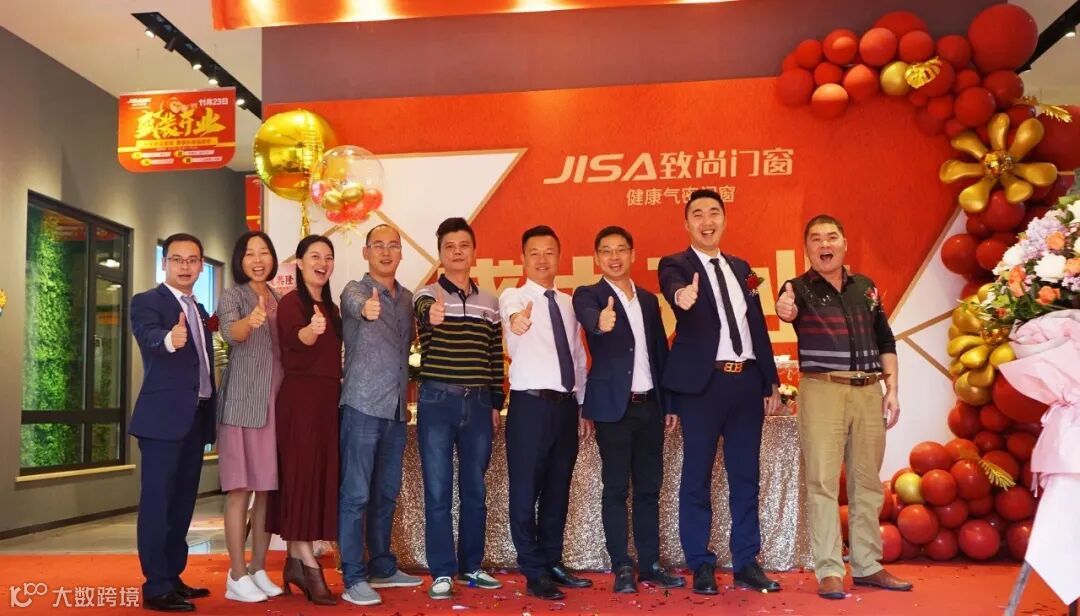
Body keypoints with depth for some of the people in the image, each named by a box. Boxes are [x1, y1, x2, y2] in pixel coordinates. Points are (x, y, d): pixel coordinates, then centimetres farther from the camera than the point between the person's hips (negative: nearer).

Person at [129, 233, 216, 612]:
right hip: (163, 417, -7)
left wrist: (213, 409, 16)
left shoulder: (200, 311, 18)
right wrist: (170, 339, -48)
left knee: (183, 502, 12)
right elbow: (147, 337, -25)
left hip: (197, 417, 8)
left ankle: (173, 577, 22)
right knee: (157, 501, -5)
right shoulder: (146, 302, -4)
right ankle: (156, 587, -1)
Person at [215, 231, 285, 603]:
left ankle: (259, 570, 17)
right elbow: (231, 334, -24)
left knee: (268, 489, 8)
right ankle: (237, 577, 1)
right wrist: (250, 321, -44)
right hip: (242, 402, -6)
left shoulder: (278, 300, 14)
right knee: (240, 489, -5)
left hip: (274, 402, 6)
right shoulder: (232, 296, -3)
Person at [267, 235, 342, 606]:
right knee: (301, 478, -6)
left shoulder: (331, 307, 16)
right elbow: (293, 346, -29)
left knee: (320, 479, 8)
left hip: (328, 400, 8)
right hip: (300, 399, -8)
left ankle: (296, 562, 16)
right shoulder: (290, 303, -8)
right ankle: (309, 566, -4)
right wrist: (309, 332, -47)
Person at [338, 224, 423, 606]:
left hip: (396, 409, 6)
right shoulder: (354, 291, -6)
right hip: (363, 406, -6)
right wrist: (366, 308, -52)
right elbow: (356, 304, -30)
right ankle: (354, 579, 2)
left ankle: (382, 568, 25)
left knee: (386, 493, 14)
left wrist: (405, 397, 13)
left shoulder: (407, 298, 14)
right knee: (355, 494, -4)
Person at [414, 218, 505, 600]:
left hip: (479, 403, 3)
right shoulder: (428, 296, -1)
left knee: (475, 490, 10)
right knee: (438, 492, 1)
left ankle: (471, 566, 22)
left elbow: (495, 356, 13)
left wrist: (496, 403, 10)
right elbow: (424, 313, -26)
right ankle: (442, 572, 9)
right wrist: (432, 316, -49)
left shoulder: (490, 302, 10)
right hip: (437, 401, -3)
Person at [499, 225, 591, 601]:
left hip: (567, 405, 6)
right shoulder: (512, 297, -4)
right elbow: (512, 316, -30)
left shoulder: (569, 303, 14)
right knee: (526, 492, -1)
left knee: (557, 491, 14)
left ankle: (552, 563, 27)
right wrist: (516, 321, -54)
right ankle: (534, 573, 10)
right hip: (530, 405, -5)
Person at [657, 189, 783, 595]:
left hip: (747, 380, 5)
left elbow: (758, 325, 17)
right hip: (703, 383, -5)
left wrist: (771, 380, 13)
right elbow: (673, 288, -26)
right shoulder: (676, 265, -1)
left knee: (746, 476, 10)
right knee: (697, 477, 2)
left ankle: (746, 564, 19)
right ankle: (701, 566, 12)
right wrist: (682, 295, -50)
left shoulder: (741, 268, 17)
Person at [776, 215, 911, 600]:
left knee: (867, 481, 9)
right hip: (822, 390, -4)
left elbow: (885, 342, 16)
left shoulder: (866, 287, 13)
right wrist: (785, 311, -48)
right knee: (823, 481, -3)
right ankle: (829, 570, 2)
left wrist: (892, 390, 7)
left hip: (869, 391, 4)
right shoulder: (800, 287, 0)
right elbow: (789, 309, -24)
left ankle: (867, 565, 19)